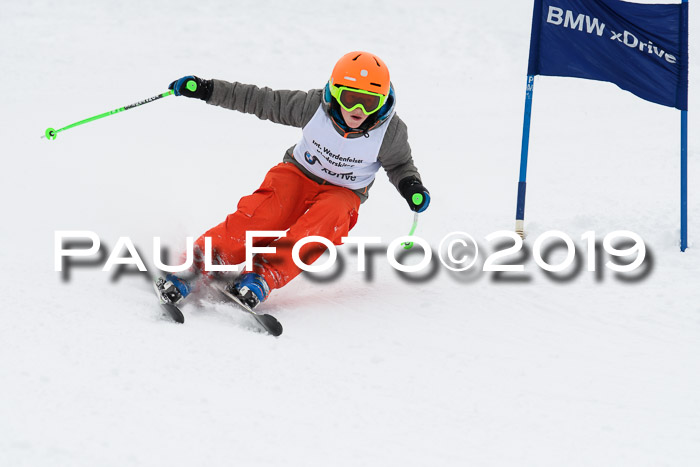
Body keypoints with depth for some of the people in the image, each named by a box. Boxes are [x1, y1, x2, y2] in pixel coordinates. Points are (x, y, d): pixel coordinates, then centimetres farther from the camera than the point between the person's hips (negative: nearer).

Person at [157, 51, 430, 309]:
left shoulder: (390, 132, -17)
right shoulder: (314, 106, -18)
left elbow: (399, 164, 4)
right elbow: (264, 101, -8)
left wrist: (411, 186, -18)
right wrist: (208, 90, -12)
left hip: (342, 192, 0)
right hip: (299, 174, 0)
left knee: (330, 217, -37)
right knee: (261, 214, -30)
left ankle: (264, 277, -45)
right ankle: (195, 266, -35)